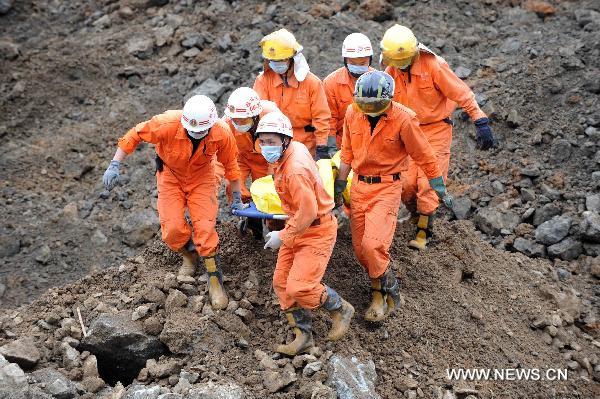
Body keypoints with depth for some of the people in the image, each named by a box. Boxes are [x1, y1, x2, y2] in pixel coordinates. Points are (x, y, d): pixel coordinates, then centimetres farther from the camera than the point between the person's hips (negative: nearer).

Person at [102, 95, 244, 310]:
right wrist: (115, 165, -18)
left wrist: (237, 198, 4)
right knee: (173, 228, -12)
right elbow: (135, 135, -17)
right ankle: (189, 255, 22)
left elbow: (230, 165, -7)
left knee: (205, 227, -12)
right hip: (171, 174, 0)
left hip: (202, 176, 0)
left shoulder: (222, 133, -26)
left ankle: (215, 280, 3)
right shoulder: (168, 124, -34)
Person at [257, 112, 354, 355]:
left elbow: (308, 212, -28)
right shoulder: (295, 148, 1)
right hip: (298, 227, 10)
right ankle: (303, 336, 18)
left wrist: (282, 236, -16)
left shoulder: (295, 170, -29)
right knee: (282, 282, 7)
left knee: (299, 287, -14)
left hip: (316, 232, -10)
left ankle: (340, 309, 13)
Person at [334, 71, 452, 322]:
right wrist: (338, 189, 13)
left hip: (387, 188, -5)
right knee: (360, 249, 7)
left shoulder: (403, 119, -17)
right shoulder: (353, 113, -4)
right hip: (359, 186, 5)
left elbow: (424, 156, -7)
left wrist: (441, 190, -1)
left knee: (373, 245, -18)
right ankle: (379, 293, 29)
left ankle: (389, 290, 8)